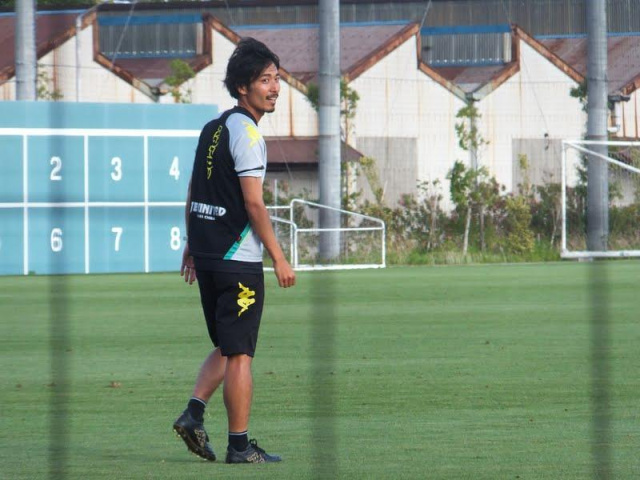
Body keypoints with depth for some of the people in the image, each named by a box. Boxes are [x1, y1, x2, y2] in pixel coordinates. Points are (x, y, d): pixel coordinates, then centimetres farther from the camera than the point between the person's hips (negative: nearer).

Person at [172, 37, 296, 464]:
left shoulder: (213, 128, 14)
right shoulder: (245, 132, -13)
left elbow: (193, 195, 19)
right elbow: (254, 204, -17)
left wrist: (192, 246, 24)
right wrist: (279, 259, -14)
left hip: (208, 254, 9)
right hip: (239, 260, -9)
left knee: (227, 348, 18)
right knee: (239, 354, -3)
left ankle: (194, 413, 3)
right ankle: (240, 445, 1)